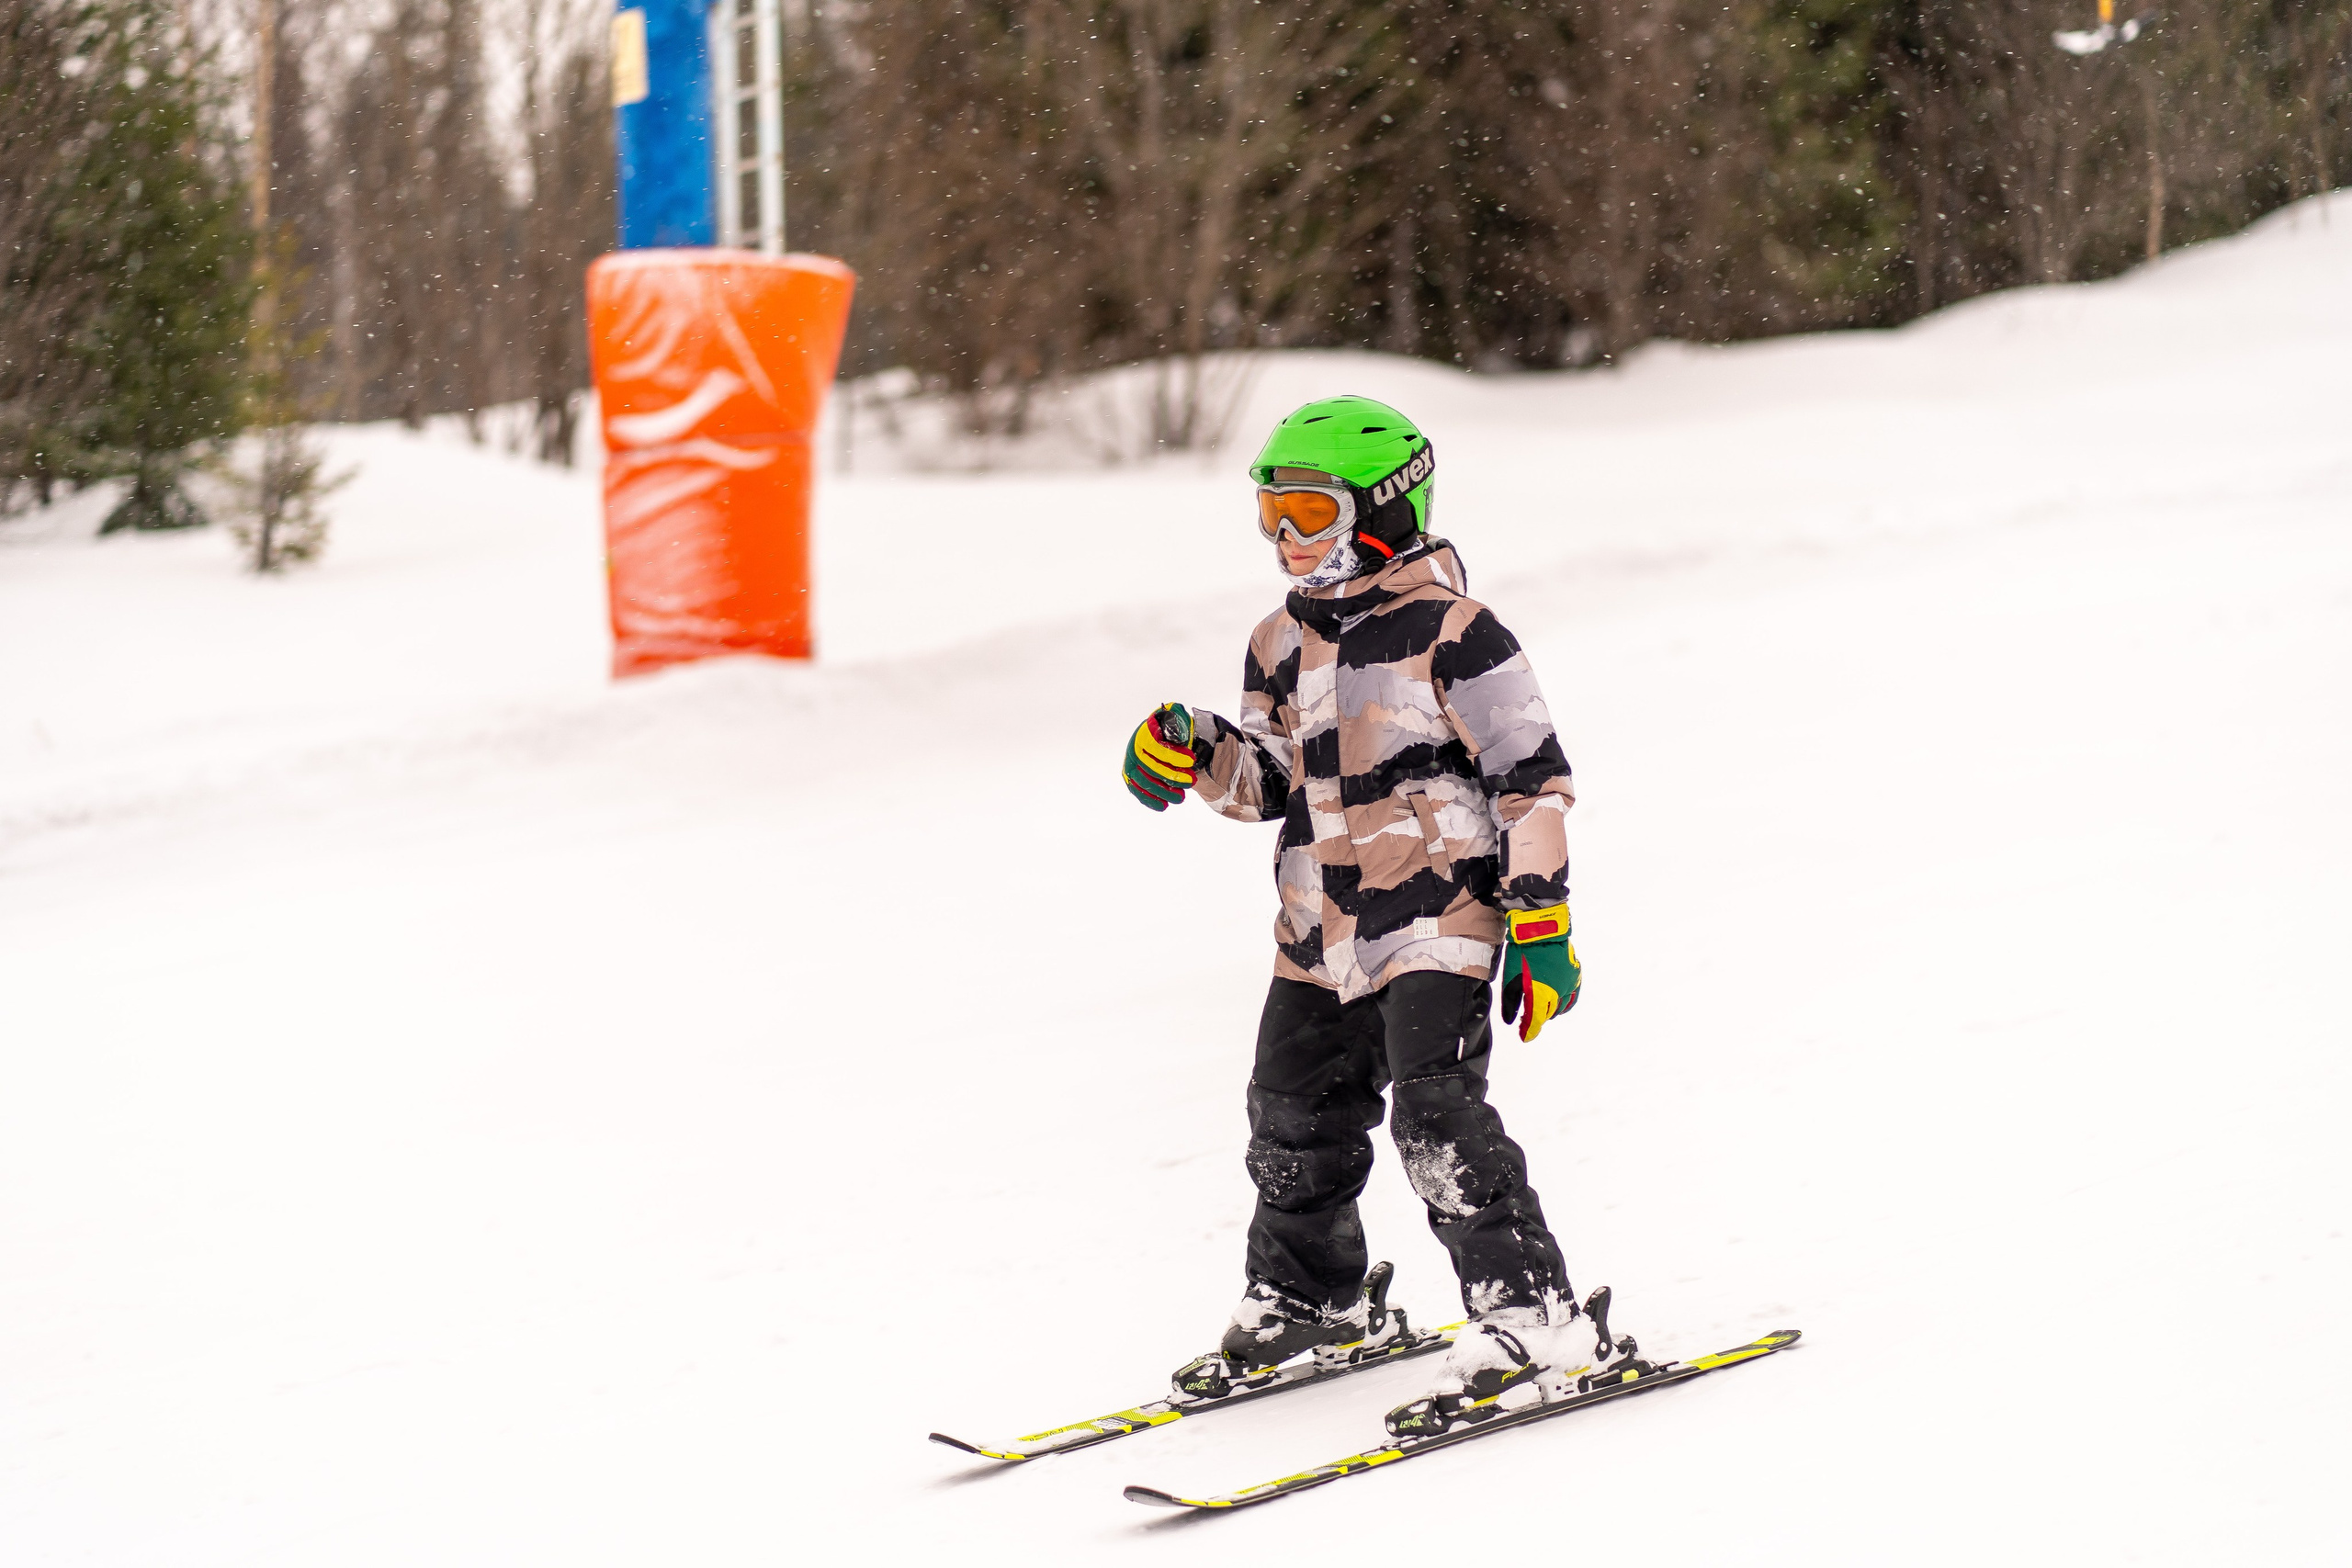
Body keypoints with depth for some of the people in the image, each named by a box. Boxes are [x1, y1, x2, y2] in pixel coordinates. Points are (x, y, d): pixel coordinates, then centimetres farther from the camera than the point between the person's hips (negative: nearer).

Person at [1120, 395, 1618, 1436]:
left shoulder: (1452, 635, -11)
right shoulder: (1281, 646, 12)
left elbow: (1533, 777, -11)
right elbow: (1271, 780, 20)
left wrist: (1540, 919, -14)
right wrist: (1192, 756, -1)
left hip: (1439, 921, -8)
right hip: (1320, 934, 8)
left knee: (1437, 1116, -17)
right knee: (1295, 1120, 14)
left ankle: (1530, 1319, -10)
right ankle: (1308, 1301, 34)